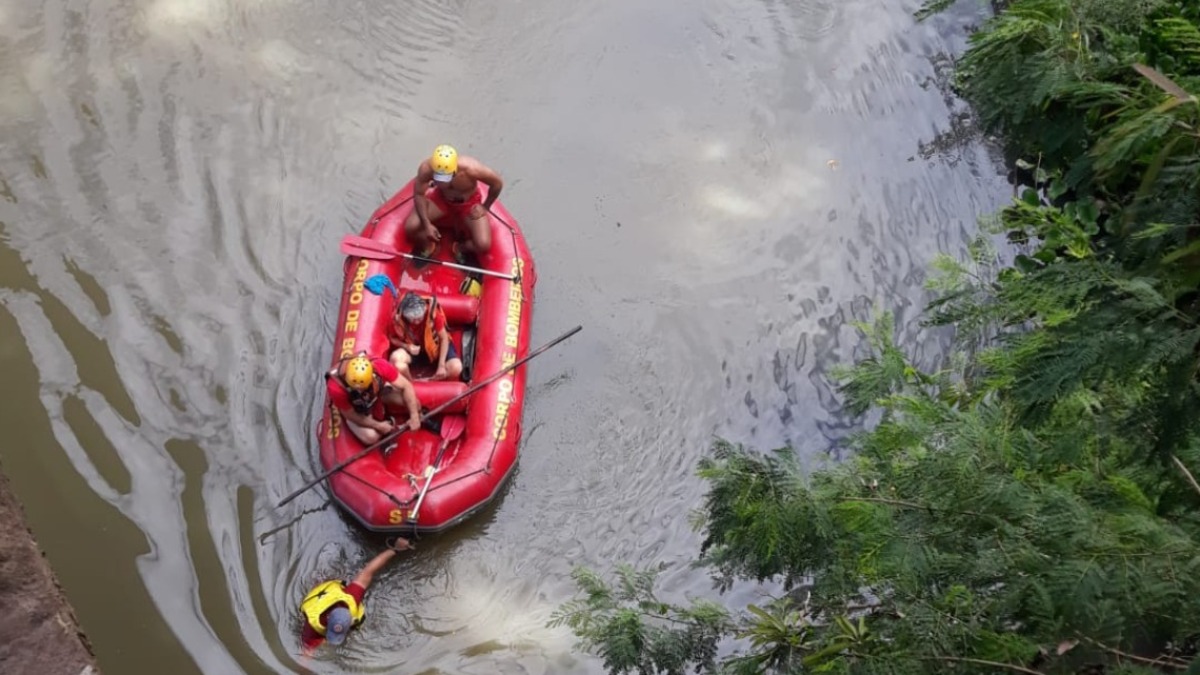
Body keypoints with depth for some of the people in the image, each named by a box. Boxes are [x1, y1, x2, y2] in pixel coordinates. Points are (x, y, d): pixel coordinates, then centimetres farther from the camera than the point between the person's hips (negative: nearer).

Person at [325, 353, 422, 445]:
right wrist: (378, 425, -20)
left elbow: (406, 386, -26)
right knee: (371, 437, -23)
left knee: (413, 402, -14)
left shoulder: (380, 366, -38)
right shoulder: (336, 387, -40)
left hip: (378, 391, 2)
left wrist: (414, 416, -28)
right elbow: (350, 416, -24)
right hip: (355, 408, -2)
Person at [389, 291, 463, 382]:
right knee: (396, 358, -33)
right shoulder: (397, 317, -25)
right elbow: (392, 338, -4)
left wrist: (441, 366, -22)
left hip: (436, 344, 0)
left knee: (456, 368, -28)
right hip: (414, 347, 0)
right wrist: (406, 346, -26)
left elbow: (444, 338, -17)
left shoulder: (433, 312, -28)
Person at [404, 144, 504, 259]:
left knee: (483, 245, -20)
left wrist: (485, 207, -12)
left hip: (469, 203, -1)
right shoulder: (426, 168, -33)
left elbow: (497, 184, -23)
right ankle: (426, 247, 16)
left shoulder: (471, 169, -40)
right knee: (410, 227, -18)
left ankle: (462, 249, 16)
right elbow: (419, 194, -17)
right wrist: (426, 224, -23)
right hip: (441, 198, 2)